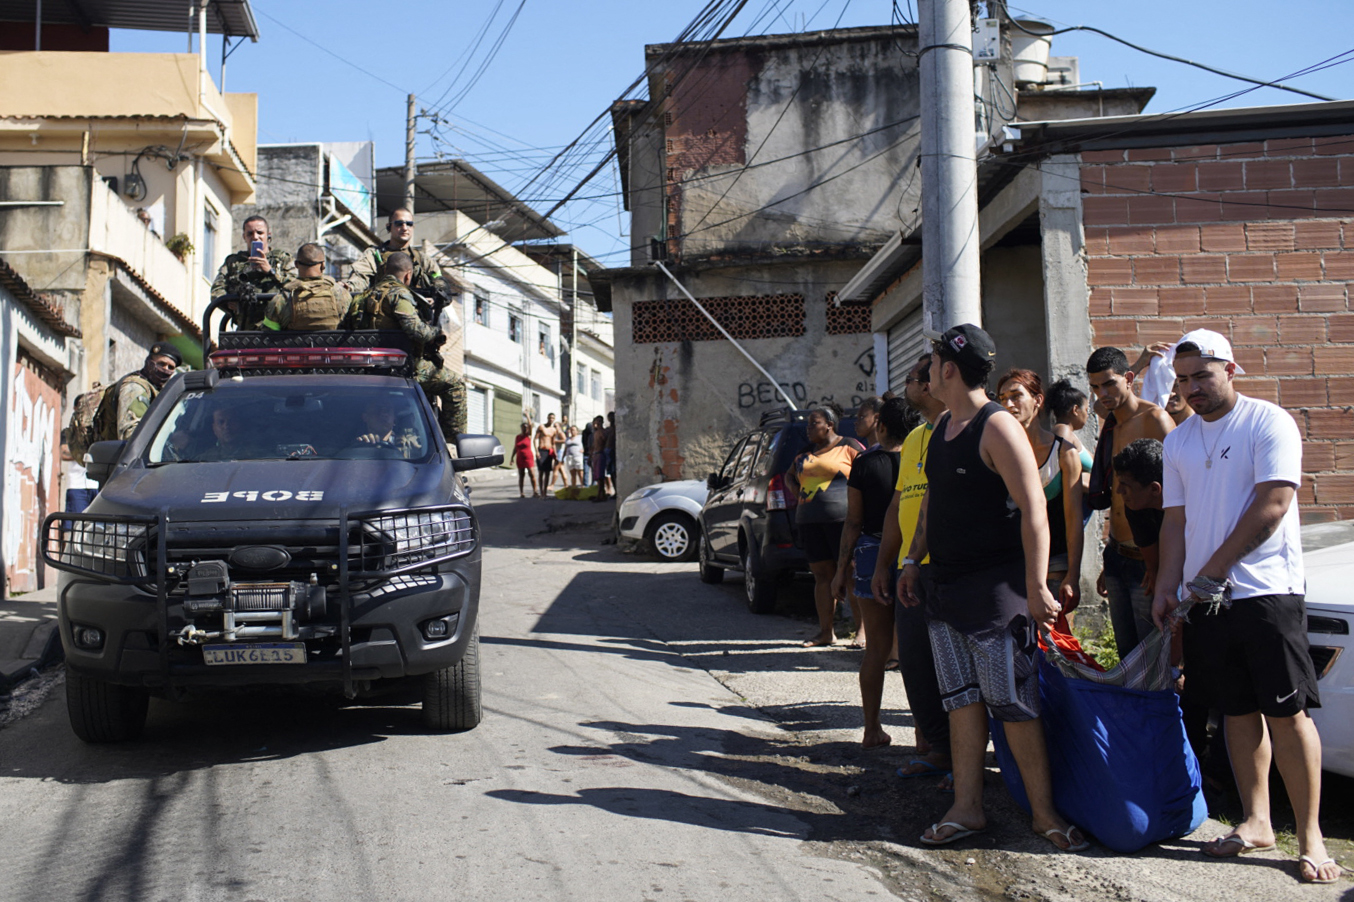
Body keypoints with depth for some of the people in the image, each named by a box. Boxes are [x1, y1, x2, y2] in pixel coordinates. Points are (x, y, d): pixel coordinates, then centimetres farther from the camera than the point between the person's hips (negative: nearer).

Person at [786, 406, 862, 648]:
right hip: (809, 520, 6)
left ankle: (862, 629, 0)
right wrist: (795, 489, 12)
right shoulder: (805, 452, 19)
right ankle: (825, 631, 10)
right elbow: (789, 475, 31)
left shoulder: (848, 447, 0)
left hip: (842, 517, -6)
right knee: (822, 574, 6)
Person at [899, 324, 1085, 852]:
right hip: (944, 583, 8)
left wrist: (1036, 586, -23)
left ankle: (1044, 812, 8)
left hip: (994, 585, -8)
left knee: (1011, 700, -3)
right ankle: (967, 808, 16)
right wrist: (914, 560, 22)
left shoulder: (997, 427, -13)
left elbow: (1034, 510, -18)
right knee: (961, 698, 10)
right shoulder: (943, 425, 13)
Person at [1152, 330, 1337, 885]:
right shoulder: (1178, 443, 14)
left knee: (1287, 713, -6)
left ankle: (1310, 836, 2)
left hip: (1266, 590, -5)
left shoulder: (1269, 423, -4)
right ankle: (1256, 823, 21)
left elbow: (1272, 505, -12)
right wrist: (1167, 586, 4)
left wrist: (1213, 570, -12)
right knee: (1238, 712, 11)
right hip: (1206, 599, 6)